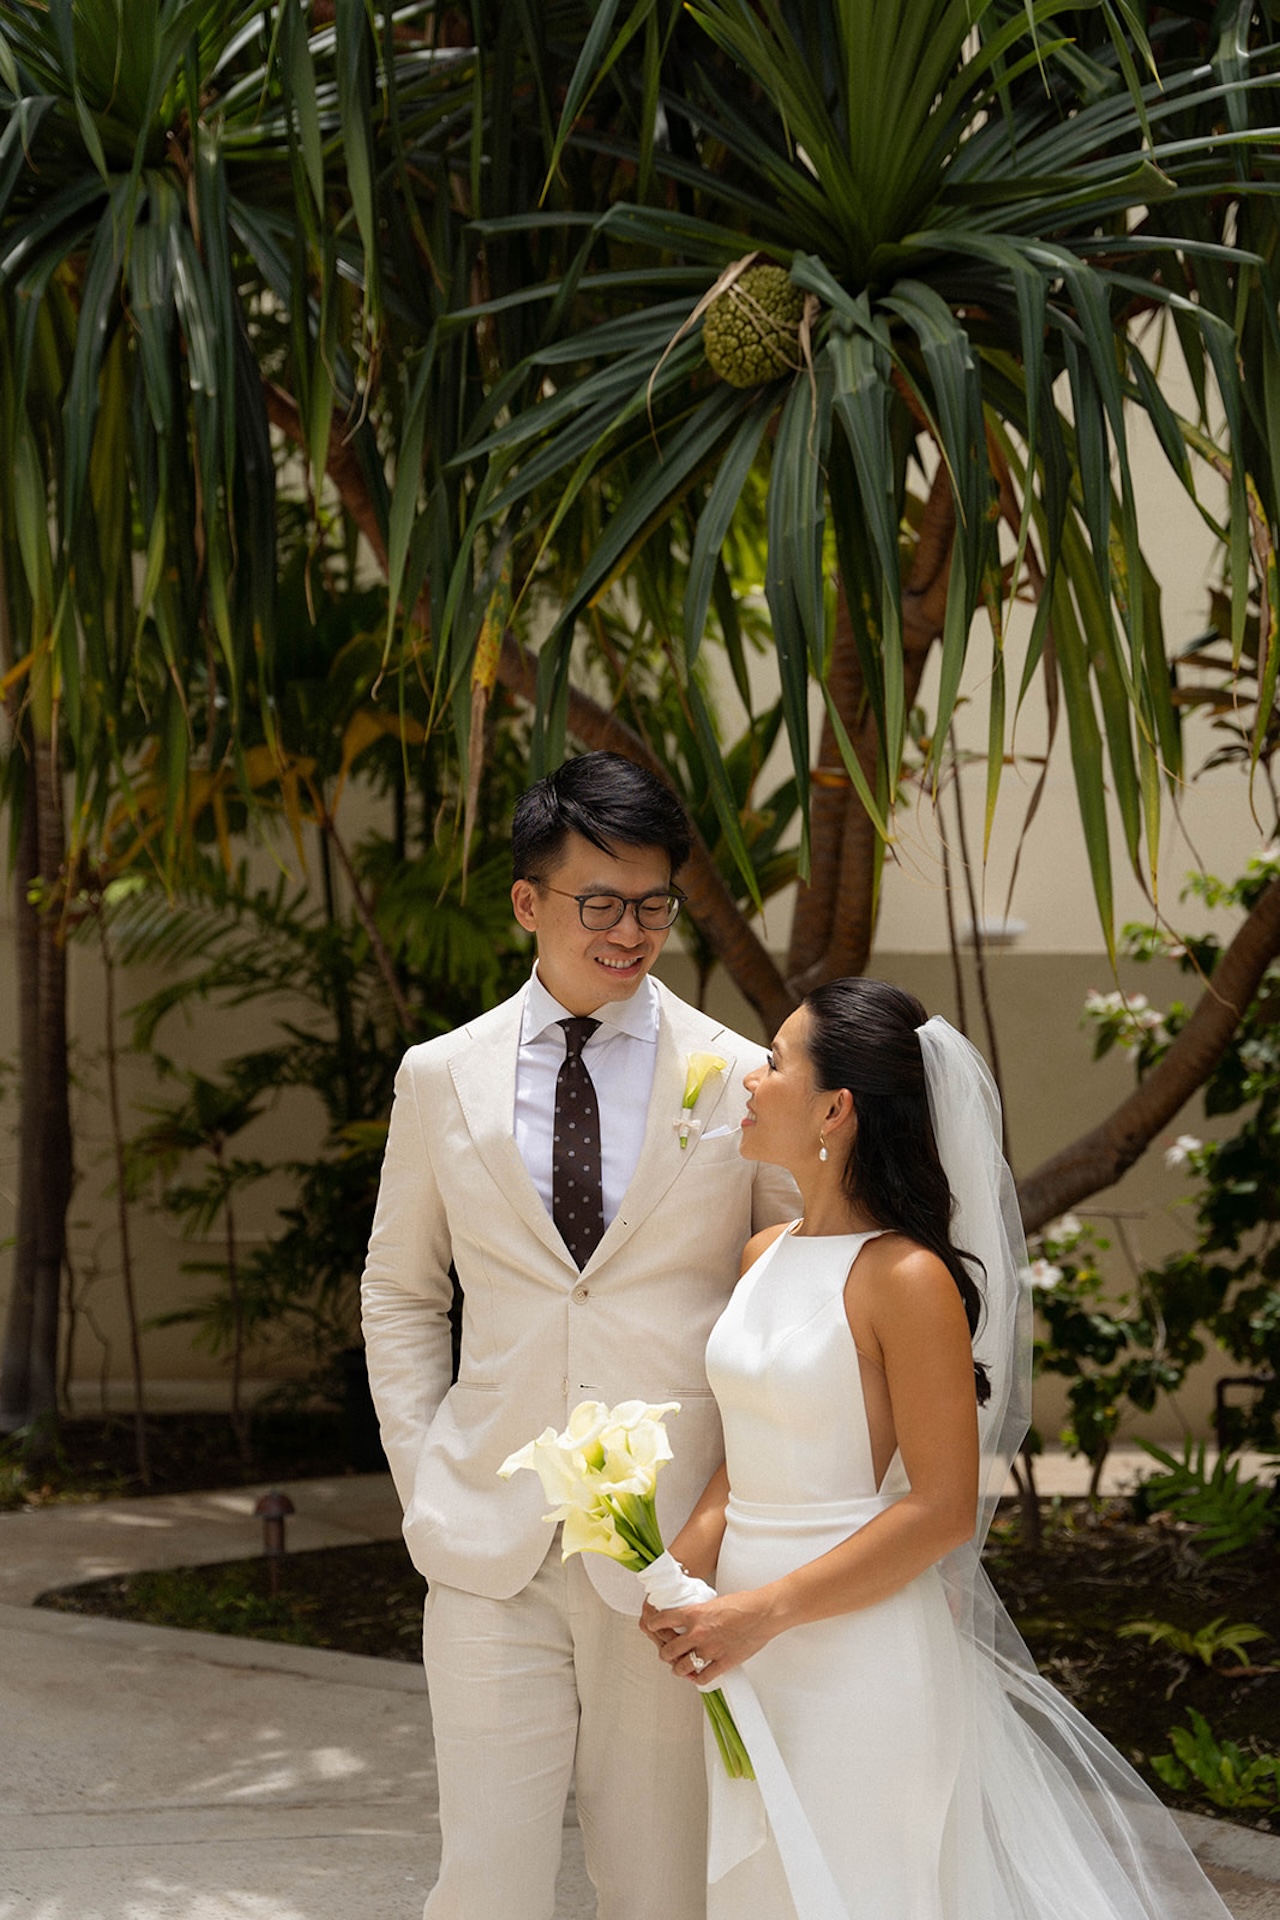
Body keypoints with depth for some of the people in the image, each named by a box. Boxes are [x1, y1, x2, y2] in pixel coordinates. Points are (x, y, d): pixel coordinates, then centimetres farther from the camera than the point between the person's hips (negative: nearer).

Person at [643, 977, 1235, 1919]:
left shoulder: (906, 1277, -16)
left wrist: (762, 1612, -20)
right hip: (750, 1657, 7)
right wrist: (691, 1557, -4)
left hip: (863, 1653, -7)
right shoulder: (765, 1256, 7)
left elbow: (943, 1507, -17)